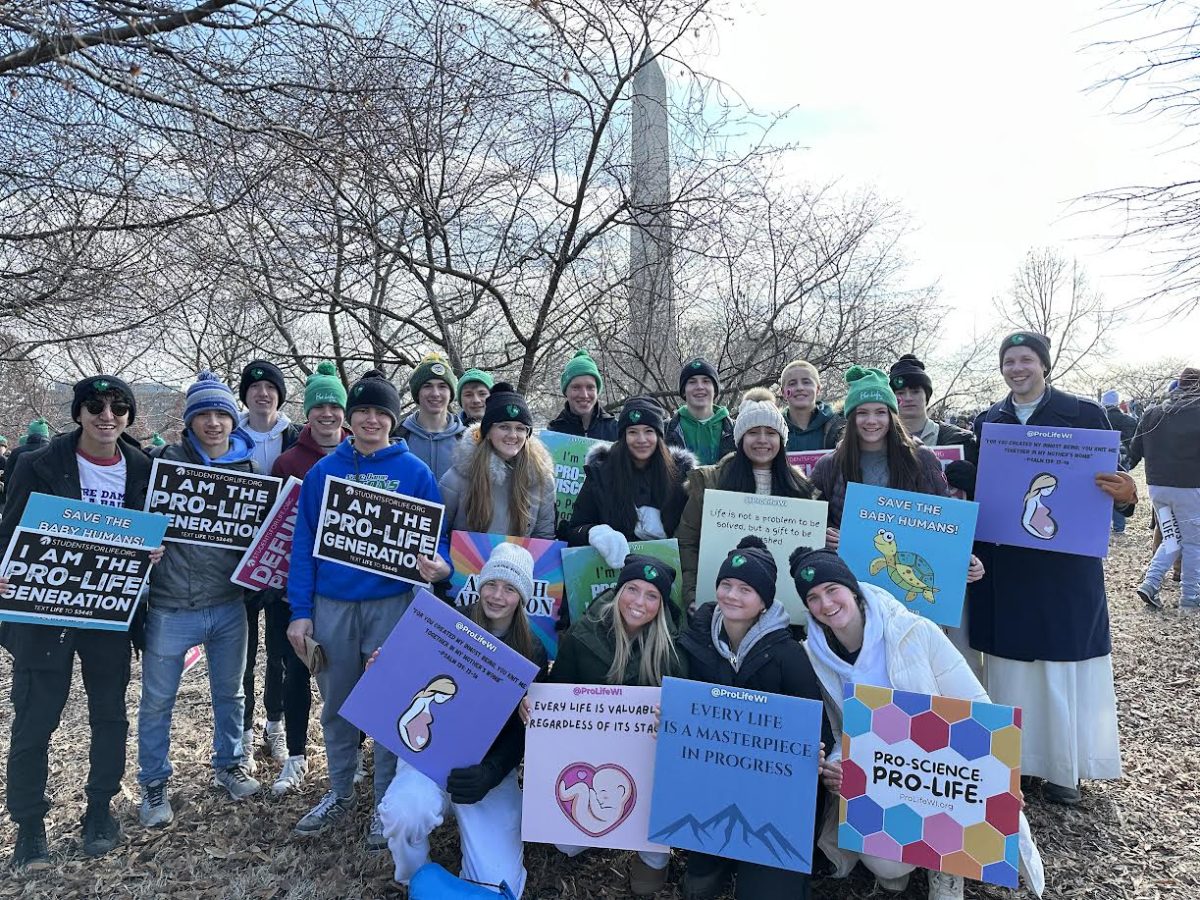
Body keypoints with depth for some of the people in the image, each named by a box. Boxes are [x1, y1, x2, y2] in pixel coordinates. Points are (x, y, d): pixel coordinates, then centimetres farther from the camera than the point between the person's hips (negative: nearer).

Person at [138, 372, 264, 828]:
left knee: (230, 693, 17)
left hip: (229, 605, 3)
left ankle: (228, 765, 38)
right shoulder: (167, 459, -7)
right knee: (157, 700, 11)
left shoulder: (248, 467, 3)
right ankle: (154, 783, 31)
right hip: (171, 606, -3)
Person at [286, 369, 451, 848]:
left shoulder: (415, 472, -2)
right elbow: (303, 543, 3)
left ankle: (386, 802, 23)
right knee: (336, 704, 15)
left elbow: (435, 536, 0)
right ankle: (339, 792, 35)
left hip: (391, 602, -2)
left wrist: (439, 564, -23)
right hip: (331, 603, 2)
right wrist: (299, 611, -3)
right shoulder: (323, 471, 3)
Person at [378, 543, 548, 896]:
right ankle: (415, 881, 1)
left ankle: (469, 830, 21)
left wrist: (489, 774, -22)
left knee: (499, 886, -13)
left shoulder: (532, 653, 0)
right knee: (404, 812, -35)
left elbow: (522, 730, -4)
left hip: (491, 766, 1)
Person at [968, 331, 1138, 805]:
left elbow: (1112, 482, -2)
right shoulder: (987, 421, 7)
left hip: (1066, 563, -2)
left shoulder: (1084, 414, -1)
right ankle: (1012, 761, 23)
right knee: (1009, 663, 9)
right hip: (1002, 565, 3)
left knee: (1064, 662, 4)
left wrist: (1124, 494, -24)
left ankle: (1064, 769, 20)